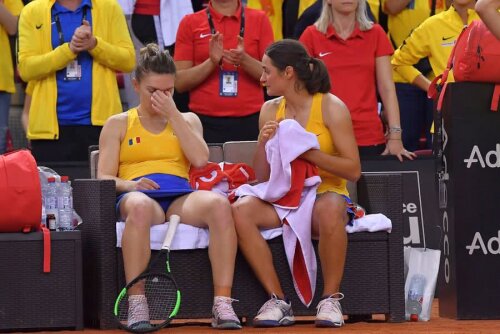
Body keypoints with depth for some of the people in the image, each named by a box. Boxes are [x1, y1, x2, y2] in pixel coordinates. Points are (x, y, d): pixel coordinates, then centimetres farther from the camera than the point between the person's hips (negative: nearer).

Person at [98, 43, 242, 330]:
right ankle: (136, 307, -45)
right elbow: (104, 177, 9)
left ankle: (223, 304, -40)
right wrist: (130, 185, -13)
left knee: (219, 204, -36)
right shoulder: (118, 124, 20)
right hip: (138, 193, -2)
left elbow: (200, 159, 4)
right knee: (140, 206, -43)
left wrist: (172, 113, 4)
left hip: (181, 196, 2)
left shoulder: (187, 120, 25)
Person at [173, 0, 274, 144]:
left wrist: (244, 60, -14)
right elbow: (180, 82, 2)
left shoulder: (259, 20, 5)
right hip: (205, 123, 0)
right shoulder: (190, 23, 5)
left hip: (250, 122, 0)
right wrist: (211, 62, -13)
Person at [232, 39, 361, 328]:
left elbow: (353, 170, -9)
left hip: (326, 193, -4)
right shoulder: (270, 111, 8)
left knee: (330, 211, -41)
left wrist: (307, 151, -18)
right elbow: (262, 177, 8)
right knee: (241, 210, -28)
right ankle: (278, 301, -23)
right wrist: (264, 144, -10)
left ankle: (331, 299, -23)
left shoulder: (331, 107, -4)